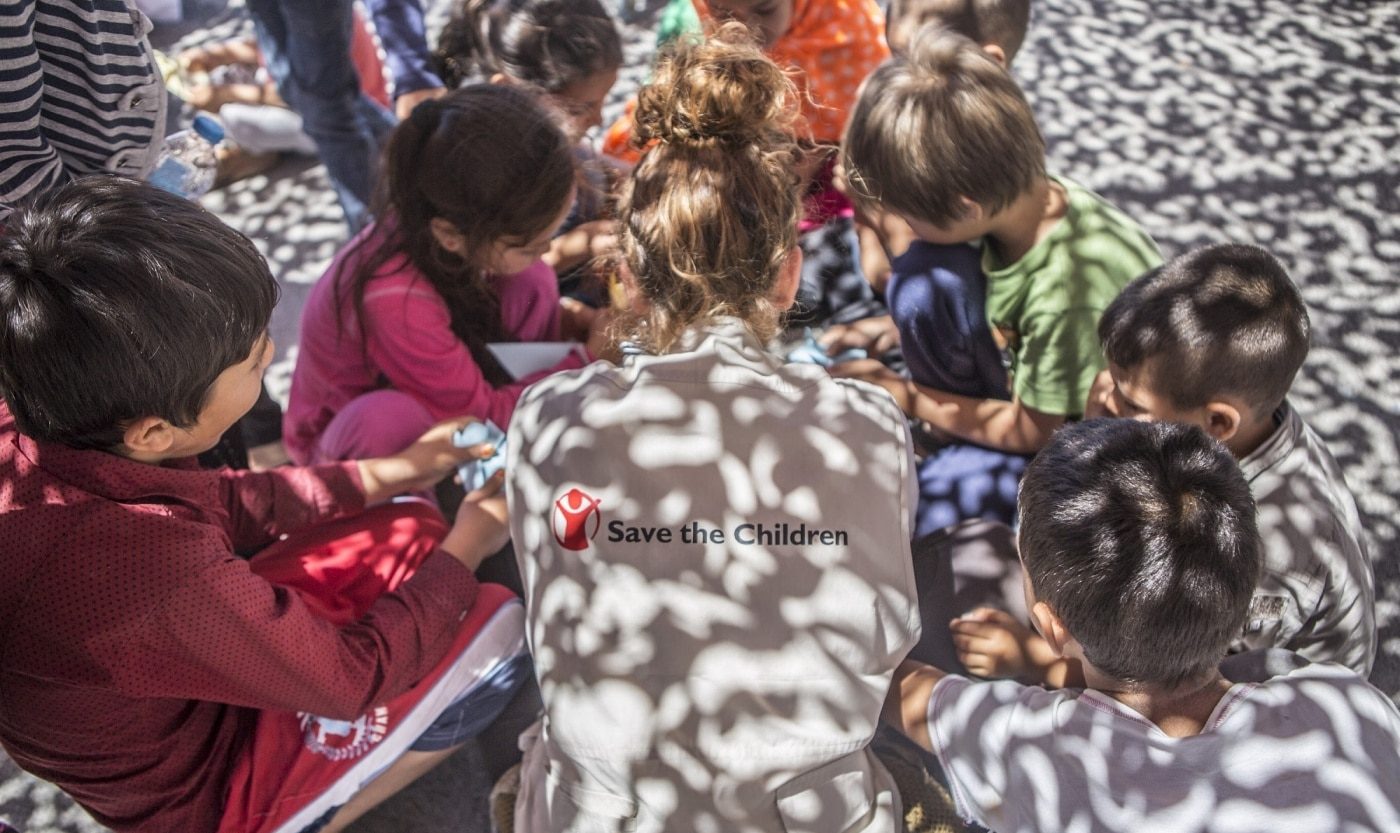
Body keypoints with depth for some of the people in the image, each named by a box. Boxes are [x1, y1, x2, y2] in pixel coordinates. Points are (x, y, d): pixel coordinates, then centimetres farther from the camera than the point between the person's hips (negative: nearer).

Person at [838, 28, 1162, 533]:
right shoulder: (1024, 195, -18)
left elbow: (1033, 433, -21)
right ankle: (959, 429, 3)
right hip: (1025, 382, 7)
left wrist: (905, 397, -12)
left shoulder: (1068, 292, -38)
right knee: (924, 283, -17)